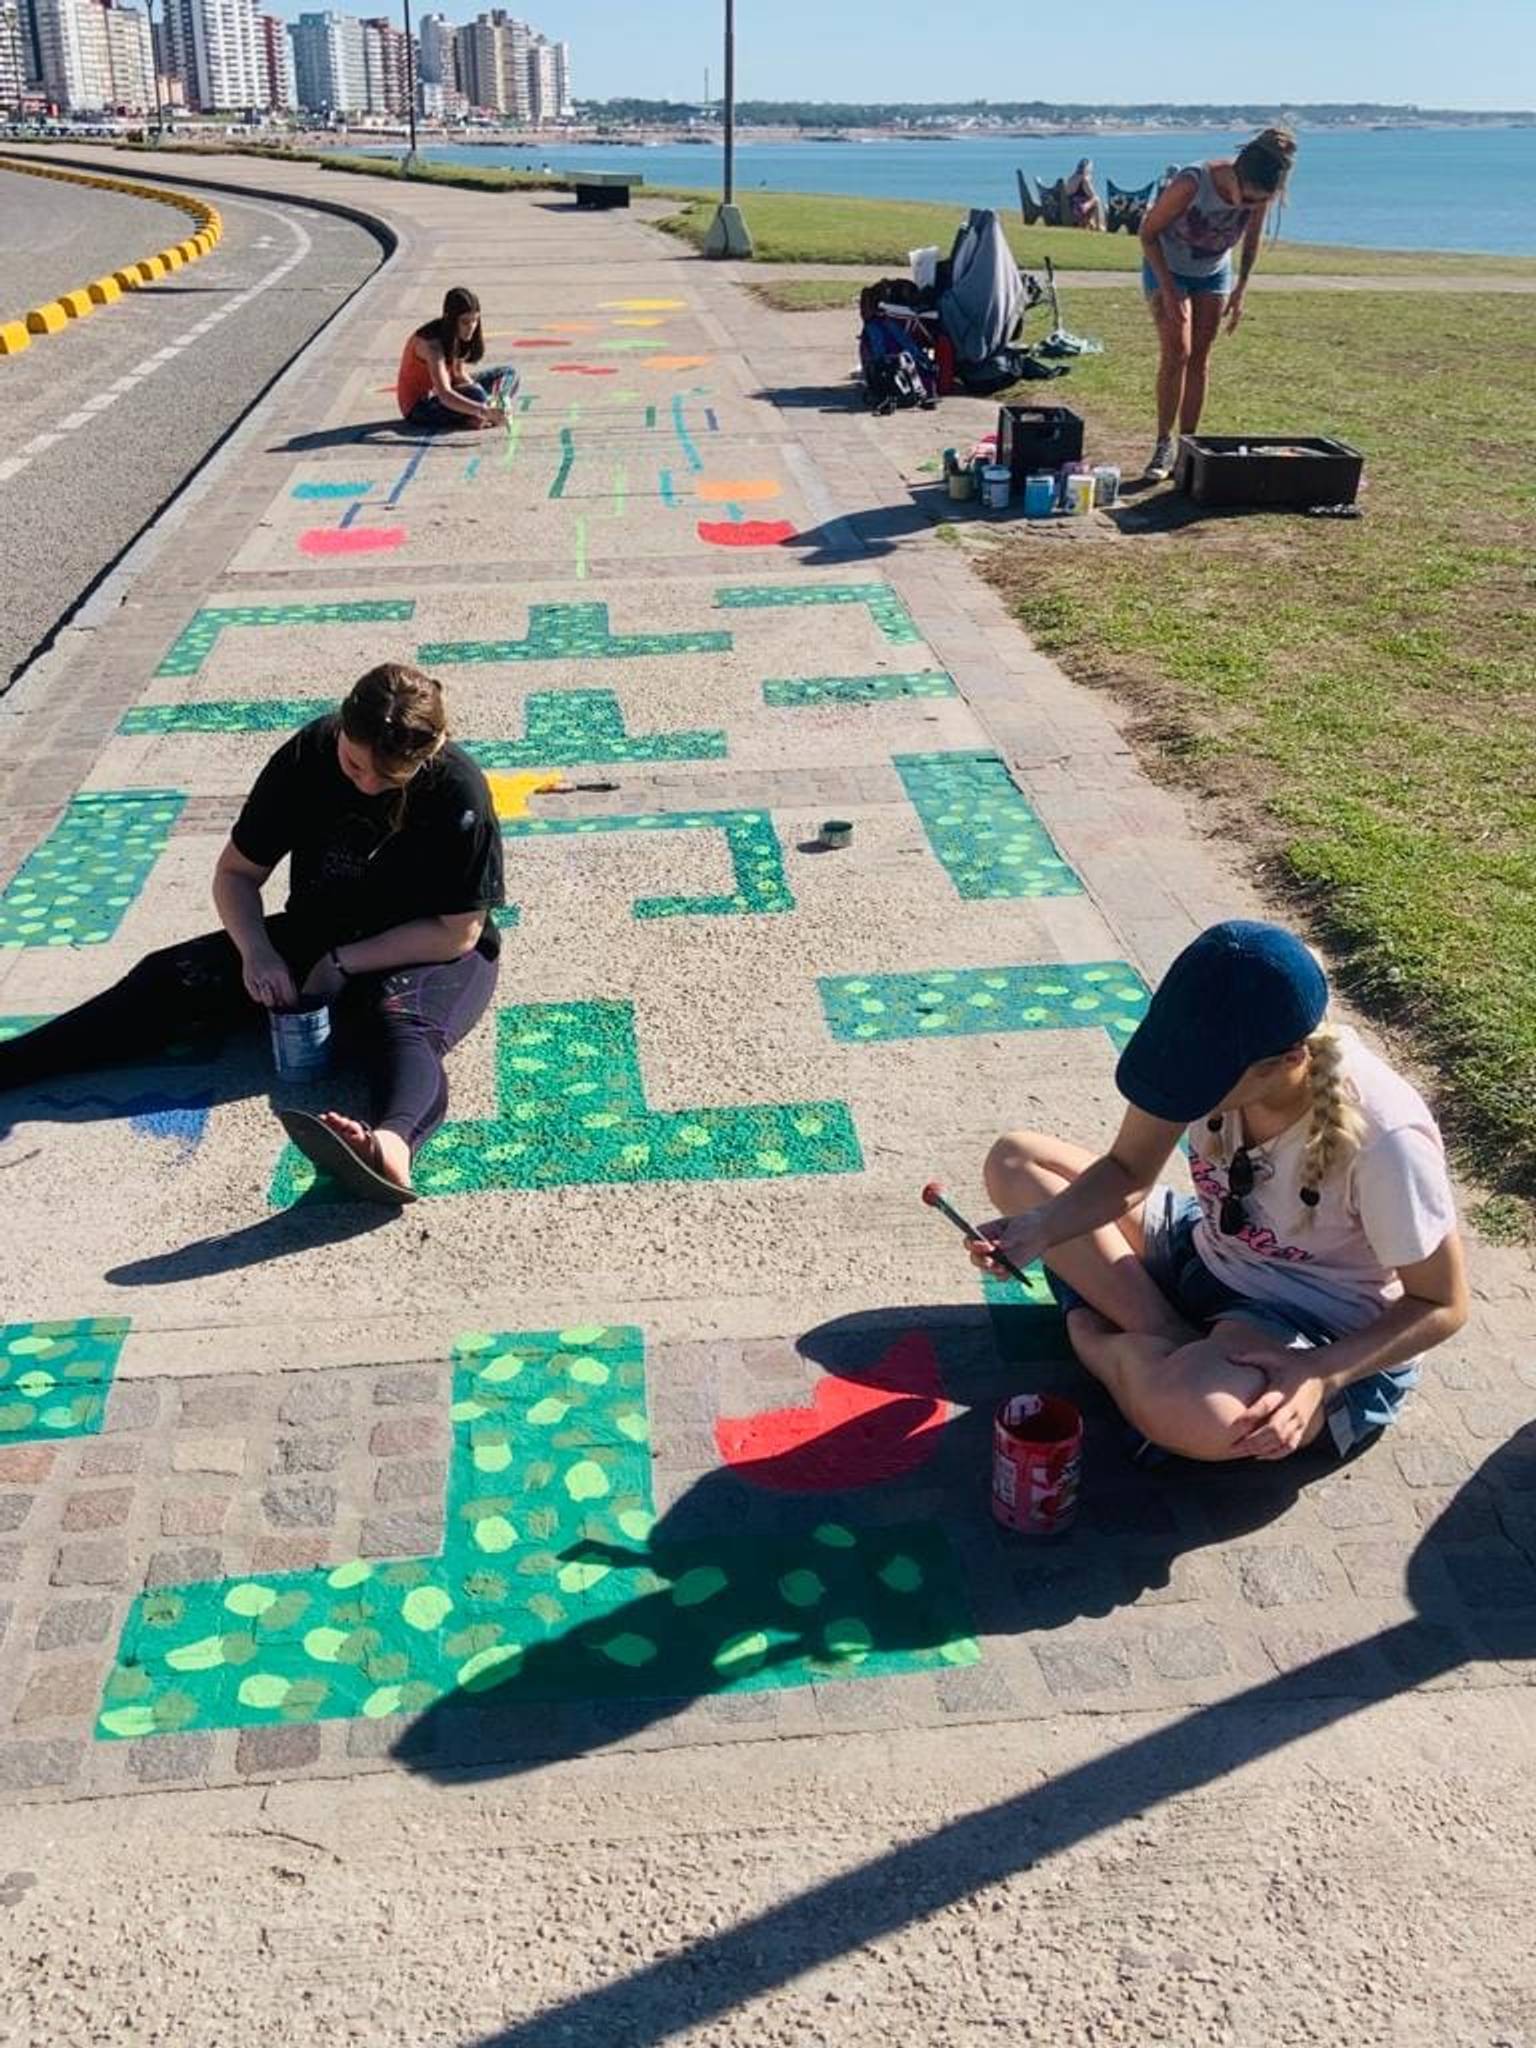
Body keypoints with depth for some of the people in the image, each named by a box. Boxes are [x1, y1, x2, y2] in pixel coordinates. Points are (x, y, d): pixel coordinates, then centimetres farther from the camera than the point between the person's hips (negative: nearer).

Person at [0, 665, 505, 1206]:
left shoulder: (459, 794, -21)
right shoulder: (306, 756, -10)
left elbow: (457, 934, -18)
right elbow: (235, 872, -1)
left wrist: (342, 964, -19)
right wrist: (257, 951, -19)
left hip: (430, 955, -5)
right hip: (313, 938, 6)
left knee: (397, 1018, -40)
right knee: (169, 980, -14)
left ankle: (391, 1143, -73)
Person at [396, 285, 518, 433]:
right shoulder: (431, 343, -30)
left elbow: (460, 374, 3)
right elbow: (445, 396, -42)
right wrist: (484, 411, -54)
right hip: (418, 407, -9)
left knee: (508, 373, 5)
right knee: (475, 394, -37)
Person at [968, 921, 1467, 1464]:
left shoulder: (1384, 1139, -32)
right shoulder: (1204, 1051, -18)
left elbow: (1441, 1306, -17)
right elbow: (1129, 1172, -2)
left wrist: (1322, 1377, -31)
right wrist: (1041, 1228, -21)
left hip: (1326, 1333, -6)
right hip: (1207, 1253, 6)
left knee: (1190, 1413, -40)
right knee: (1014, 1160, -4)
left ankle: (1095, 1337, -4)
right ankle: (1174, 1345, -9)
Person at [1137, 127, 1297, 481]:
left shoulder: (1260, 193, -22)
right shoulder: (1191, 184, -35)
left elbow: (1252, 238, -1)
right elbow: (1148, 232, -22)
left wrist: (1240, 289, -3)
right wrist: (1168, 290, -24)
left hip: (1213, 273, 4)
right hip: (1167, 268, -4)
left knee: (1200, 358, 2)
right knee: (1176, 353, -16)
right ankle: (1163, 446, -8)